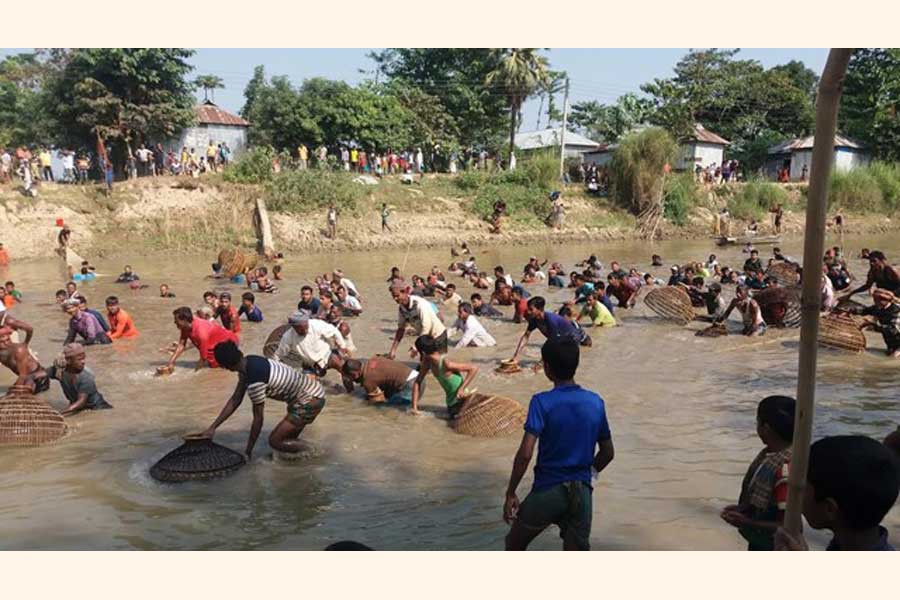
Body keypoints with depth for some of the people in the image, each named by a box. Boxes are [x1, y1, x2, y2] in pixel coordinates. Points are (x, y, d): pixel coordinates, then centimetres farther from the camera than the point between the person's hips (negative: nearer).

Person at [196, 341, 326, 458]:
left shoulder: (254, 382, -26)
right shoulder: (248, 362, 1)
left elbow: (258, 419, -16)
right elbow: (235, 400, 8)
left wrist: (248, 451, -3)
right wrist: (212, 428, 8)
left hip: (310, 400, -9)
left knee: (275, 441, -5)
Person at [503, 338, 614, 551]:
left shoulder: (542, 402, -13)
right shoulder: (596, 402, 2)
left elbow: (525, 454, -19)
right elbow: (608, 452, 10)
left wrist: (510, 494, -9)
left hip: (547, 491, -4)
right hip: (582, 493, 4)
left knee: (514, 545, 22)